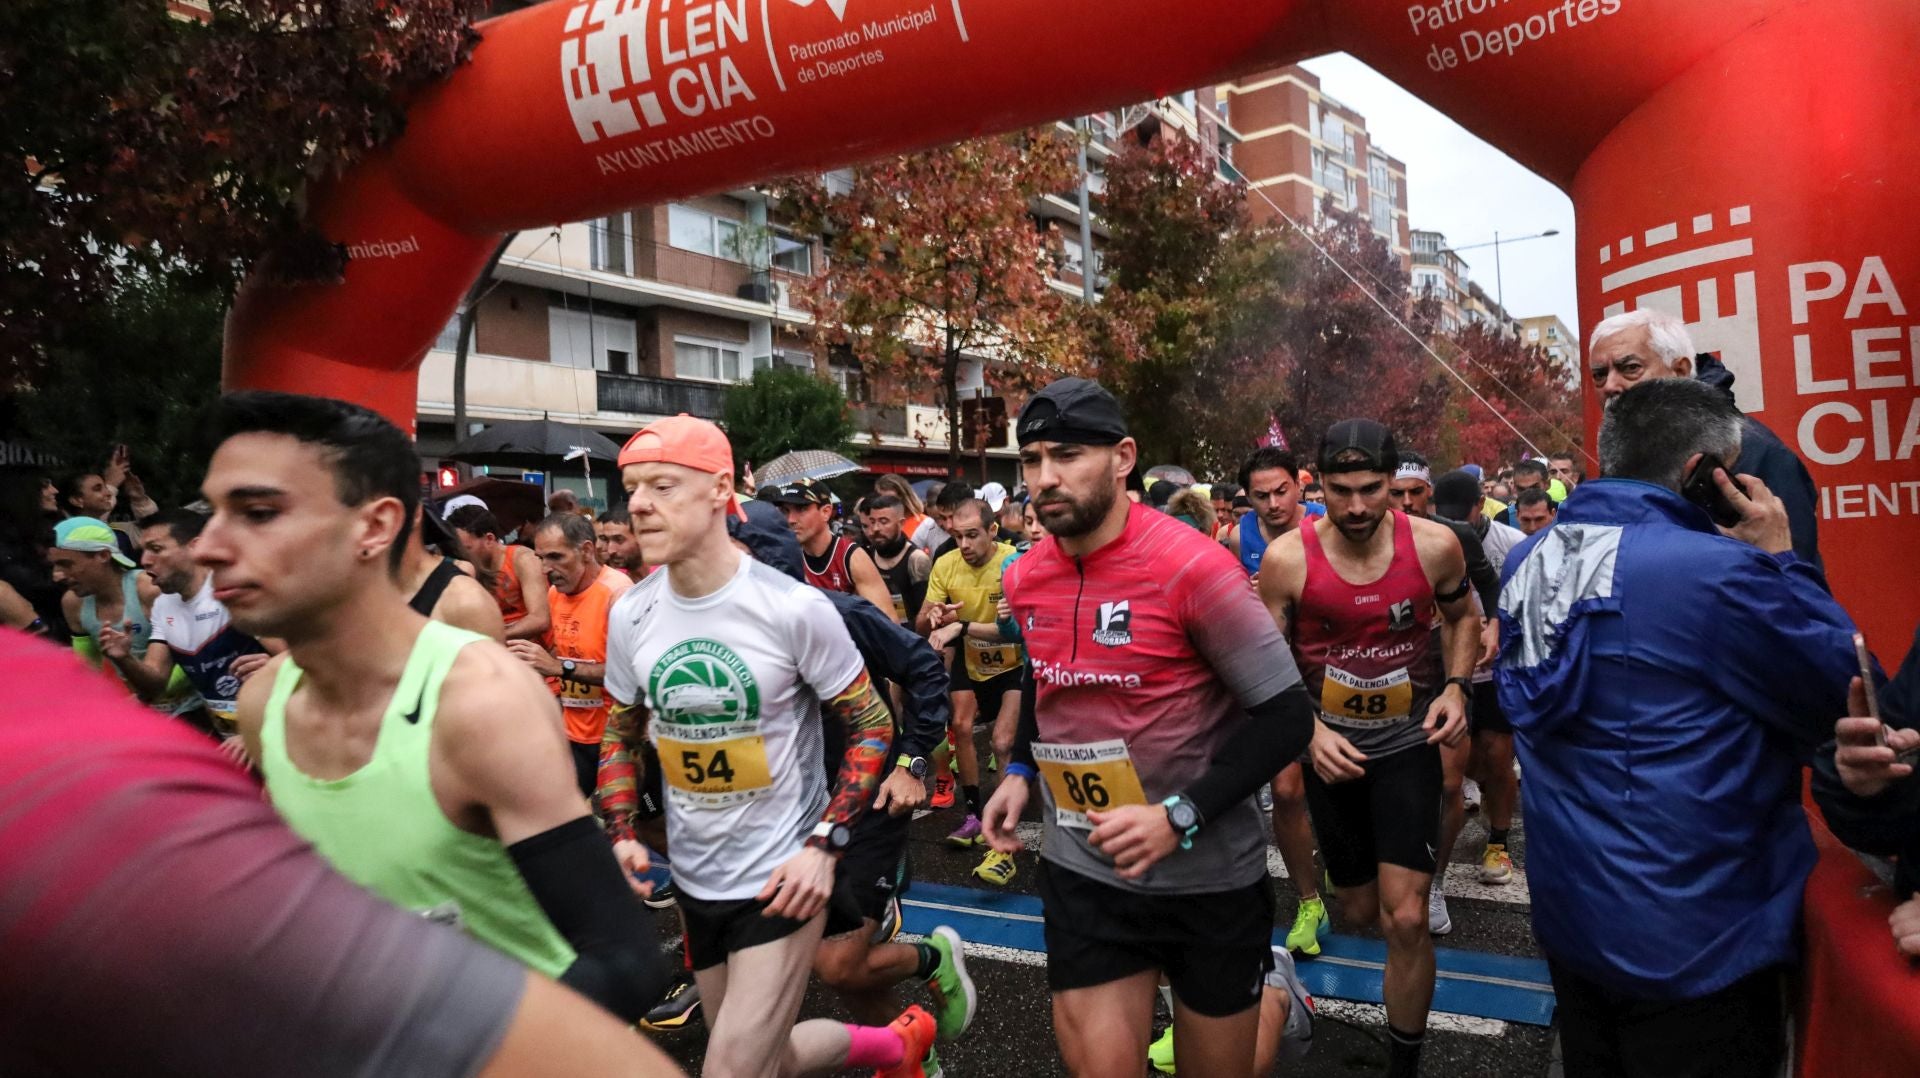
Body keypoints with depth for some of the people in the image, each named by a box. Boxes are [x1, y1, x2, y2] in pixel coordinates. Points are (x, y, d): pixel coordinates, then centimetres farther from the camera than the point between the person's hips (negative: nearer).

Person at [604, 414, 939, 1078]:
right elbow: (624, 730, 12)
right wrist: (621, 835, 0)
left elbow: (872, 726, -9)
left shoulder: (794, 607, -18)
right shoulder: (630, 614, -4)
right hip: (693, 876, 6)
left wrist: (824, 846, -17)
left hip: (782, 874, -6)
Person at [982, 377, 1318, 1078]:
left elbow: (1287, 714, -16)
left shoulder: (1190, 566, -19)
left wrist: (1180, 817, -23)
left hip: (1208, 878, -3)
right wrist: (1021, 770, 3)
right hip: (1081, 875, 4)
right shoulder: (1024, 580, -1)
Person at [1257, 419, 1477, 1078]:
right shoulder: (1287, 559, -16)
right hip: (1331, 748, 1)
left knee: (1405, 919, -10)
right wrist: (1309, 731, -21)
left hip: (1409, 741, -1)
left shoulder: (1434, 545, -13)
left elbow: (1461, 615, 8)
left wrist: (1456, 685, -8)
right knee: (1360, 911, 16)